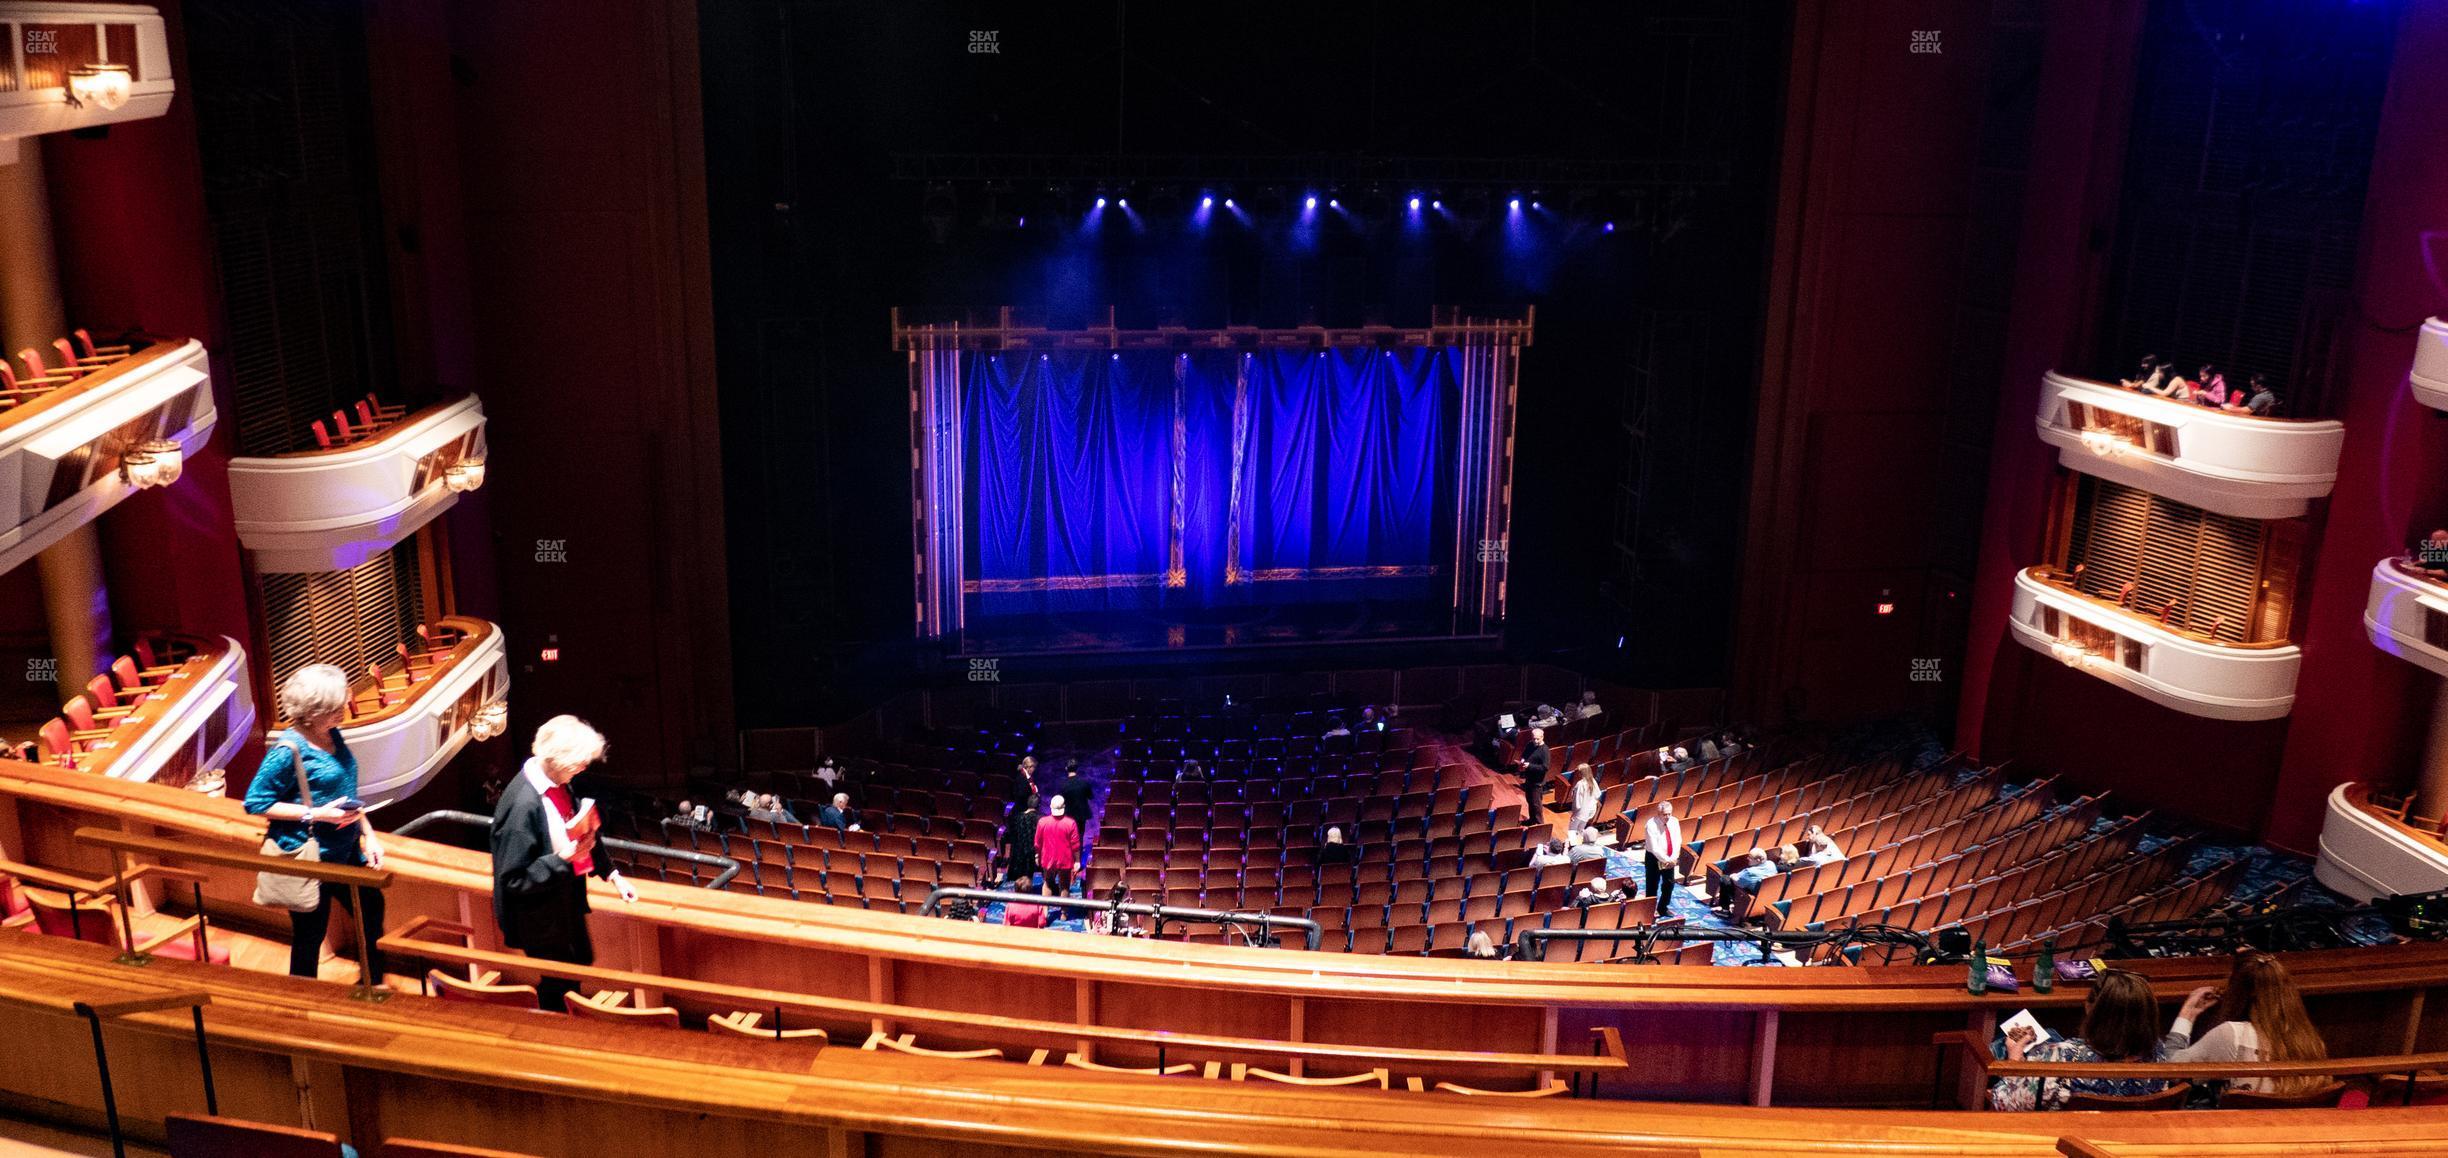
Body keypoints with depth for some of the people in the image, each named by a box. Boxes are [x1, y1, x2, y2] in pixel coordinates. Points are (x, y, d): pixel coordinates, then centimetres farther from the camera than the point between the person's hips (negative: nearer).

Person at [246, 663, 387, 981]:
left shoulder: (332, 735, 3)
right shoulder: (289, 749, -20)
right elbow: (255, 802, -17)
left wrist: (368, 834, 9)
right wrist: (315, 814, -23)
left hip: (346, 852, 8)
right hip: (310, 859, -8)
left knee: (372, 913, 19)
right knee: (310, 935, 7)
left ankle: (374, 986, 37)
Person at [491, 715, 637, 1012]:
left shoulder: (557, 783, -6)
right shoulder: (524, 804, -32)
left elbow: (581, 833, 12)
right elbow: (512, 880, -27)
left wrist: (610, 874, 9)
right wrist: (563, 859, -33)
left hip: (566, 904, 9)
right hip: (541, 920, -9)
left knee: (581, 964, 25)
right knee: (557, 990, 10)